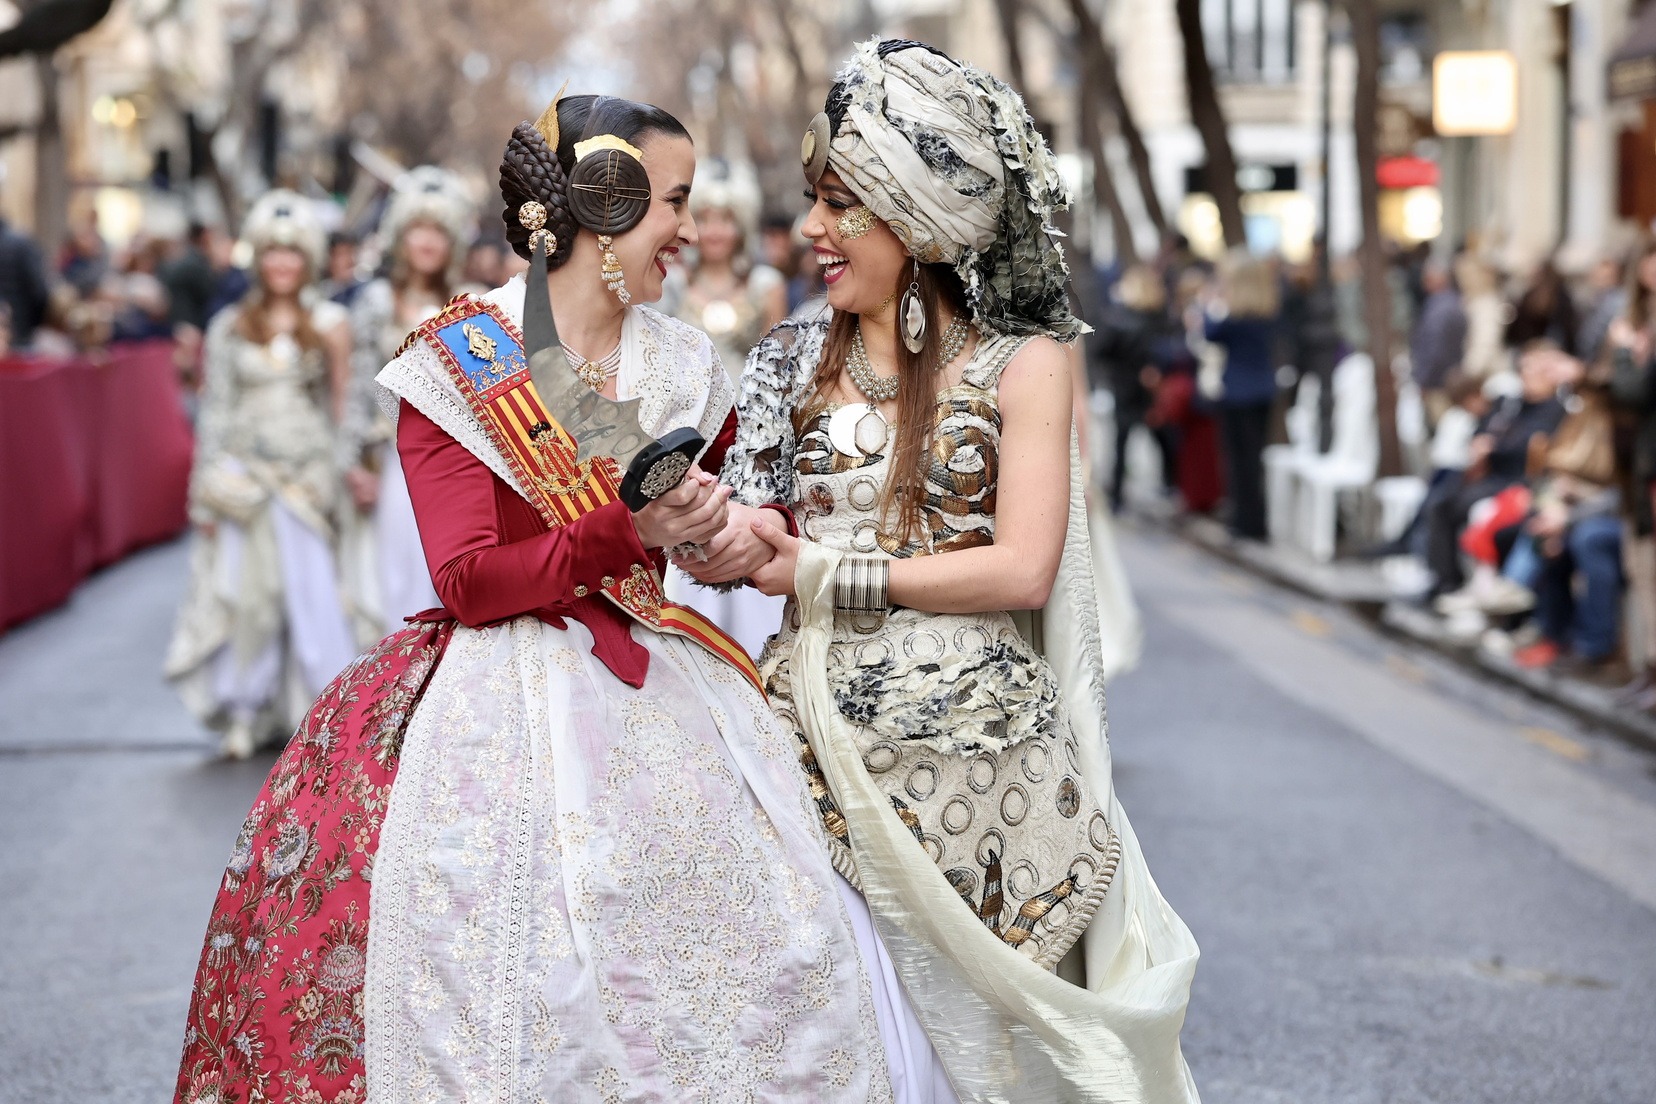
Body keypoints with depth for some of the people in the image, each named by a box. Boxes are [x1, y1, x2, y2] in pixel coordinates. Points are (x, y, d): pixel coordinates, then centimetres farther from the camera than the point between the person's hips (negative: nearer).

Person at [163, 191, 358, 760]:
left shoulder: (327, 324, 6)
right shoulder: (230, 328, 7)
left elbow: (343, 404, 4)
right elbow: (214, 410, 5)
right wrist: (207, 491, 2)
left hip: (306, 474, -1)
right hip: (245, 474, 1)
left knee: (311, 589, -6)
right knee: (245, 593, 0)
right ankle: (246, 715, 9)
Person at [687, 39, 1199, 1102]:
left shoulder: (1023, 364, 0)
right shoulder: (799, 360, 12)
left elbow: (1021, 572, -10)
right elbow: (744, 550, 12)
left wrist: (819, 572, -8)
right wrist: (720, 537, -13)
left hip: (978, 746, -3)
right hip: (828, 747, 3)